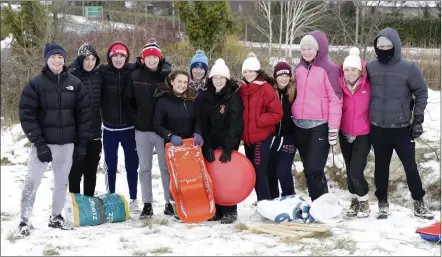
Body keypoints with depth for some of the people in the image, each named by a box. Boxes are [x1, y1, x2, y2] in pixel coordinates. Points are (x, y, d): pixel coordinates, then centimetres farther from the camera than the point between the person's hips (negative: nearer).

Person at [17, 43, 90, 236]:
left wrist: (81, 143, 1)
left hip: (67, 143, 3)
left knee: (62, 182, 11)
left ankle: (56, 217, 25)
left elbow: (83, 114, 6)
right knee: (32, 181, -5)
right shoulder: (35, 84, -5)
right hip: (43, 143, -3)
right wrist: (38, 143, -15)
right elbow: (26, 115, -8)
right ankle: (24, 220, 5)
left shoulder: (75, 83, 4)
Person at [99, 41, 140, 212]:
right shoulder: (102, 72, -6)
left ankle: (133, 199, 21)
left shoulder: (133, 71, -4)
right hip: (109, 128, 0)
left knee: (132, 165, 10)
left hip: (129, 127, 0)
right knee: (110, 165, 11)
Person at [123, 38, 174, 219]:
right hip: (142, 130, 2)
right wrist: (136, 118, -1)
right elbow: (128, 100, 9)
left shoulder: (168, 75, -3)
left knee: (166, 167, 6)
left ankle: (170, 202, 15)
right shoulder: (135, 76, 3)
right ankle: (147, 204, 14)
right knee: (144, 168, 7)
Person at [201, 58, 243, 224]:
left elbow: (236, 124, -14)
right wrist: (207, 147, -9)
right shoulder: (207, 98, 7)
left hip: (228, 144, -4)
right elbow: (204, 123, 3)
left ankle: (229, 211, 4)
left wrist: (228, 147, -21)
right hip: (212, 144, 4)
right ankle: (216, 209, 13)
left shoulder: (233, 97, -7)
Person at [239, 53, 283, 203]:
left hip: (262, 137, -7)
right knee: (252, 170, 13)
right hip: (247, 137, 7)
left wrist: (258, 121, -18)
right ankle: (260, 200, 25)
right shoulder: (242, 89, 7)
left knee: (260, 171, -9)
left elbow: (277, 113, -13)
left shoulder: (266, 89, -12)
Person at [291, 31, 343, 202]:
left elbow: (336, 99, -10)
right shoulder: (299, 69, 13)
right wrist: (292, 119, 20)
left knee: (314, 170, -12)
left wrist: (333, 128, -14)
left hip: (319, 125, -6)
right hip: (300, 125, 7)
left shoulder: (329, 68, -7)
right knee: (308, 170, 10)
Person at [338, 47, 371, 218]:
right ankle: (355, 201, 30)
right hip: (345, 134, 4)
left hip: (363, 135, -3)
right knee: (349, 171, 13)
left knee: (356, 171, -11)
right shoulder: (340, 87, -6)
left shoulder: (368, 87, -13)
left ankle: (364, 202, 11)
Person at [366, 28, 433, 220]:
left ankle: (419, 203, 16)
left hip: (402, 128, -2)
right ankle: (382, 202, 24)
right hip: (377, 128, 2)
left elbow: (421, 92, 1)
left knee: (410, 166, 2)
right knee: (381, 166, 11)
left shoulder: (409, 68, -6)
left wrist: (418, 119, -3)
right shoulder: (370, 67, 1)